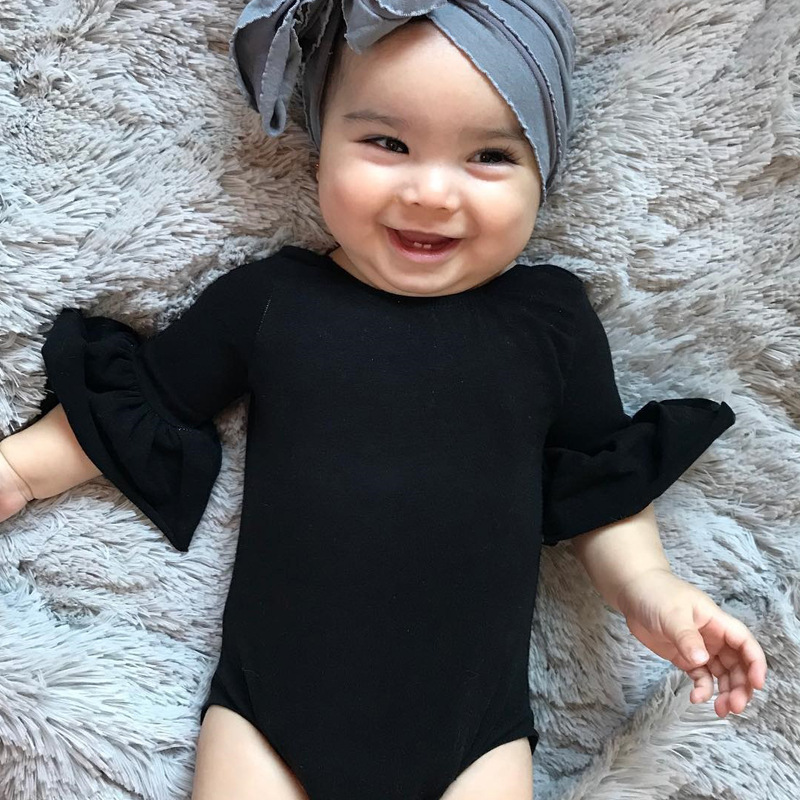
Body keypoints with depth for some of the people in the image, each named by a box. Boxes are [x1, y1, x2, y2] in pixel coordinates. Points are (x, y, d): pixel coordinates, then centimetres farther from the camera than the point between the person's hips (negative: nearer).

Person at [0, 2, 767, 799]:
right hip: (268, 710, 0)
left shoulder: (552, 322, -2)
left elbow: (601, 481, 6)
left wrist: (646, 588, -8)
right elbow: (139, 405, 8)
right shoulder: (265, 301, -3)